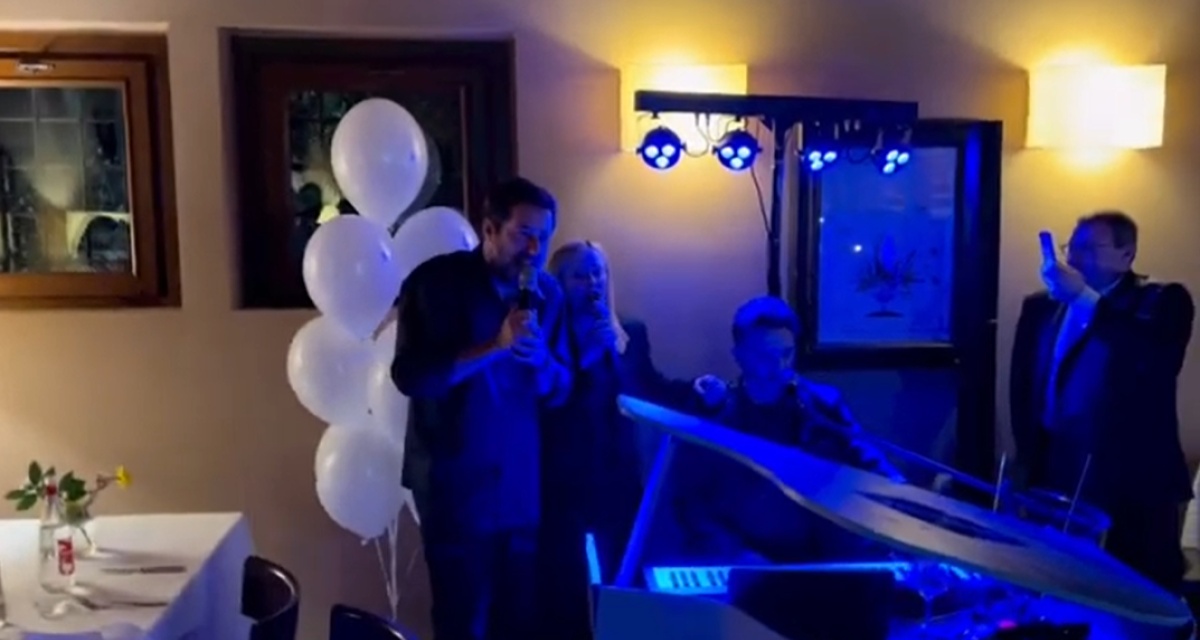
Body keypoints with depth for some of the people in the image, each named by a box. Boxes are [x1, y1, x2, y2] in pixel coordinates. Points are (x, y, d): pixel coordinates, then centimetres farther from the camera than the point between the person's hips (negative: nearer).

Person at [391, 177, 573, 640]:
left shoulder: (547, 293, 4)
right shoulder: (435, 282, -10)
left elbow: (559, 390, 6)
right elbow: (408, 376, -19)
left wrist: (539, 359, -16)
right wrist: (493, 347, -26)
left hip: (521, 482, 5)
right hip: (454, 480, -4)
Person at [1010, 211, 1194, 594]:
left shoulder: (1162, 303, 0)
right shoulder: (1041, 306, 12)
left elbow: (1158, 360, -21)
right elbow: (1023, 384, 12)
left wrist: (1086, 299, -23)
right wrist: (1030, 458, 5)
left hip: (1134, 484, -4)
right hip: (1057, 480, 4)